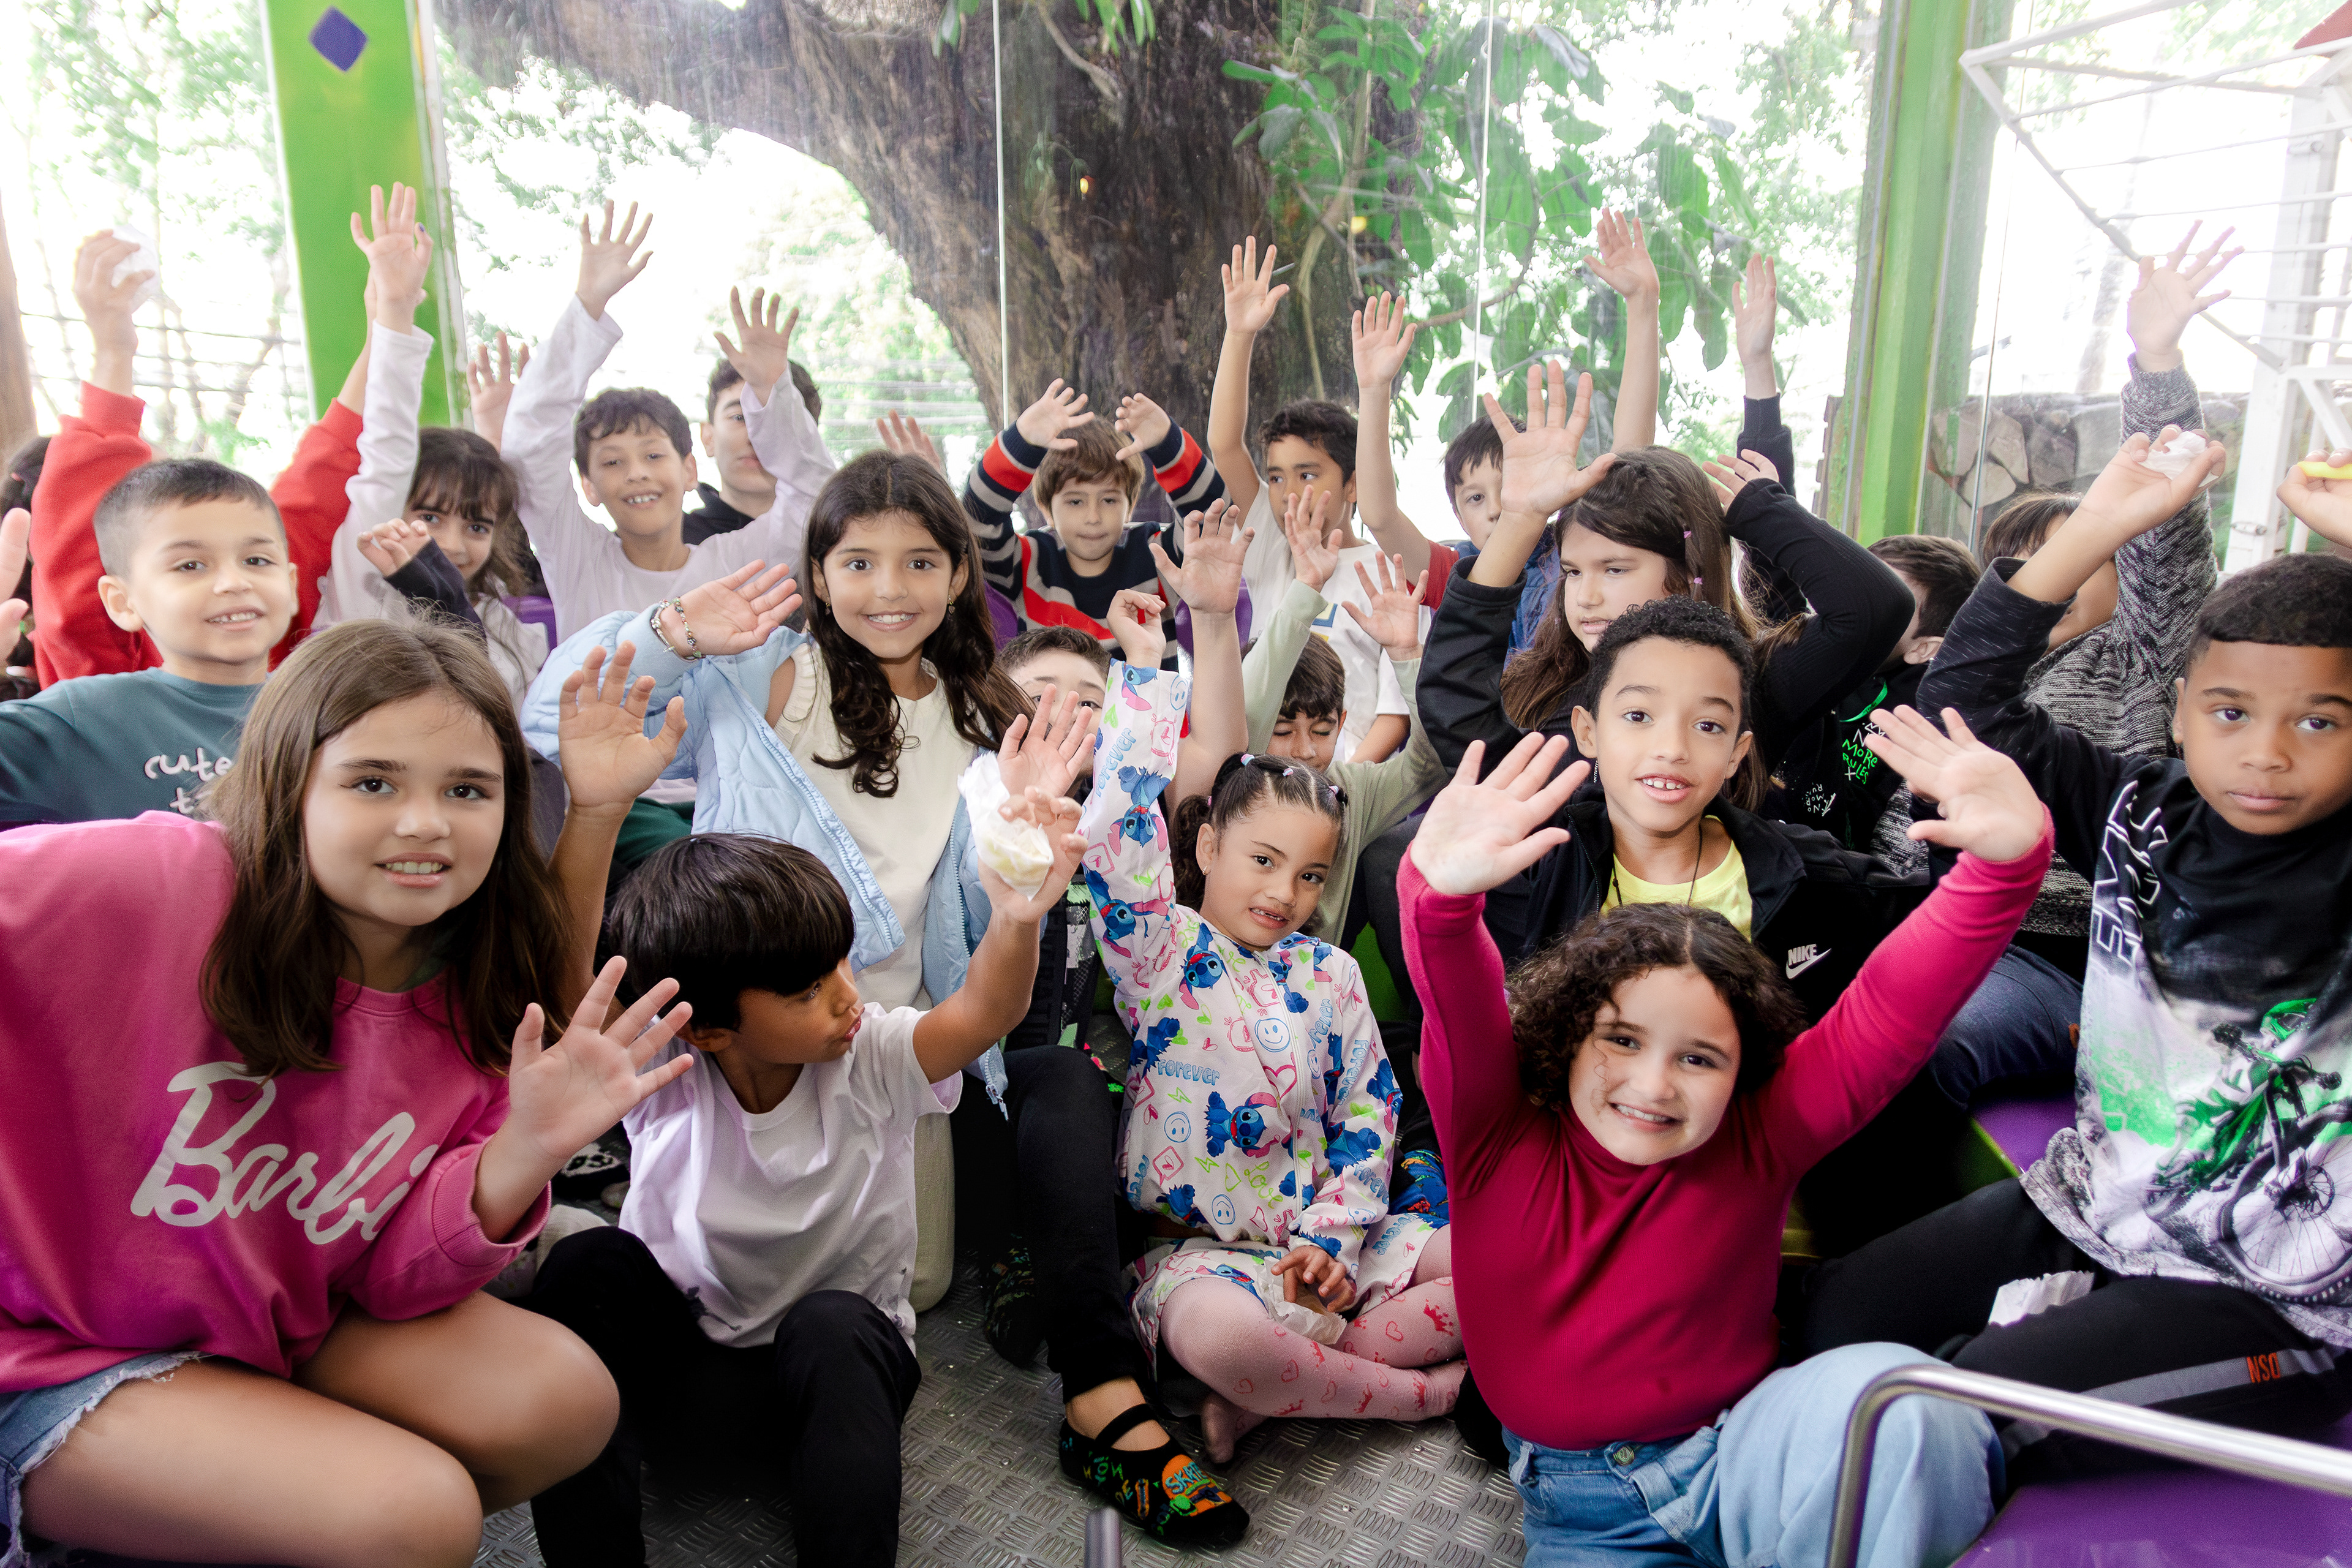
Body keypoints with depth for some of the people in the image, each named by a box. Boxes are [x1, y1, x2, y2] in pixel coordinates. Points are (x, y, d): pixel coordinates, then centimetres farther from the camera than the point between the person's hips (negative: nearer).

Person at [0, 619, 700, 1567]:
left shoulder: (476, 1003, -9)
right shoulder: (159, 887, -26)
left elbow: (396, 1275, -10)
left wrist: (524, 1151, -26)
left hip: (285, 1326, 6)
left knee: (565, 1398, -10)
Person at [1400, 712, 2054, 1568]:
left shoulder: (1759, 1135, -8)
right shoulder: (1499, 1129, -12)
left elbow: (1897, 1003, -17)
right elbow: (1461, 1009, -31)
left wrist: (2007, 859, -32)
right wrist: (1442, 891, -54)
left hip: (1747, 1465, -1)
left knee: (1890, 1403, -32)